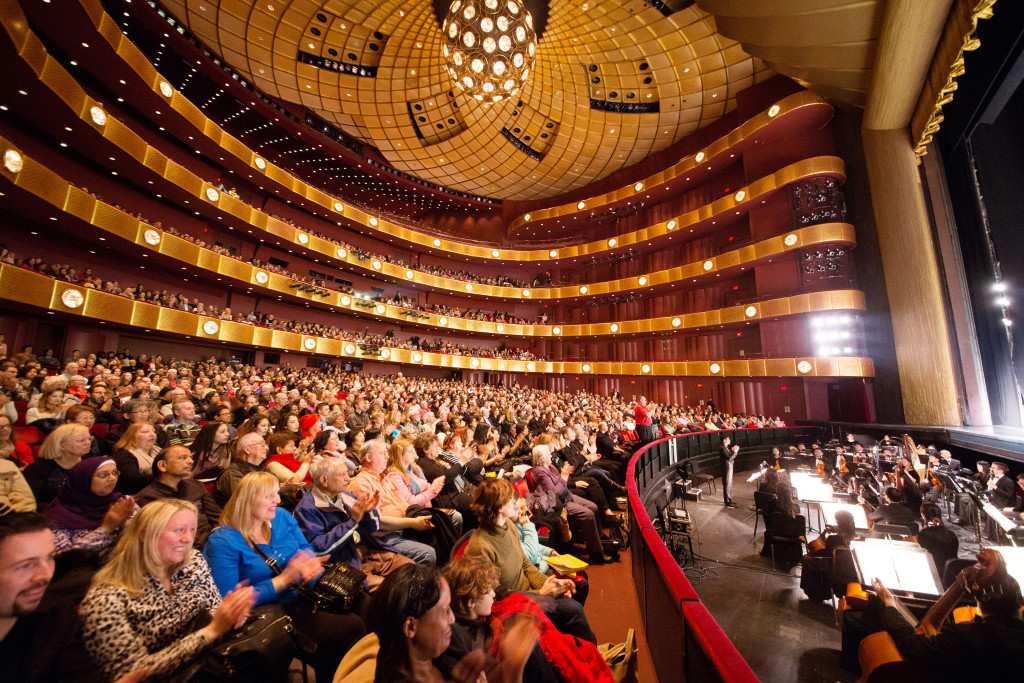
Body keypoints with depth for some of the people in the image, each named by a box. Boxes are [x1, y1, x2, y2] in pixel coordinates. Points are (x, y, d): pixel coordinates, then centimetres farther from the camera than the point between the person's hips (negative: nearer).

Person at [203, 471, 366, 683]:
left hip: (301, 595, 6)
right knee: (349, 628, -21)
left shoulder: (282, 517, 4)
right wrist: (284, 579, -21)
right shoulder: (223, 542, -13)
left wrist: (308, 562, -12)